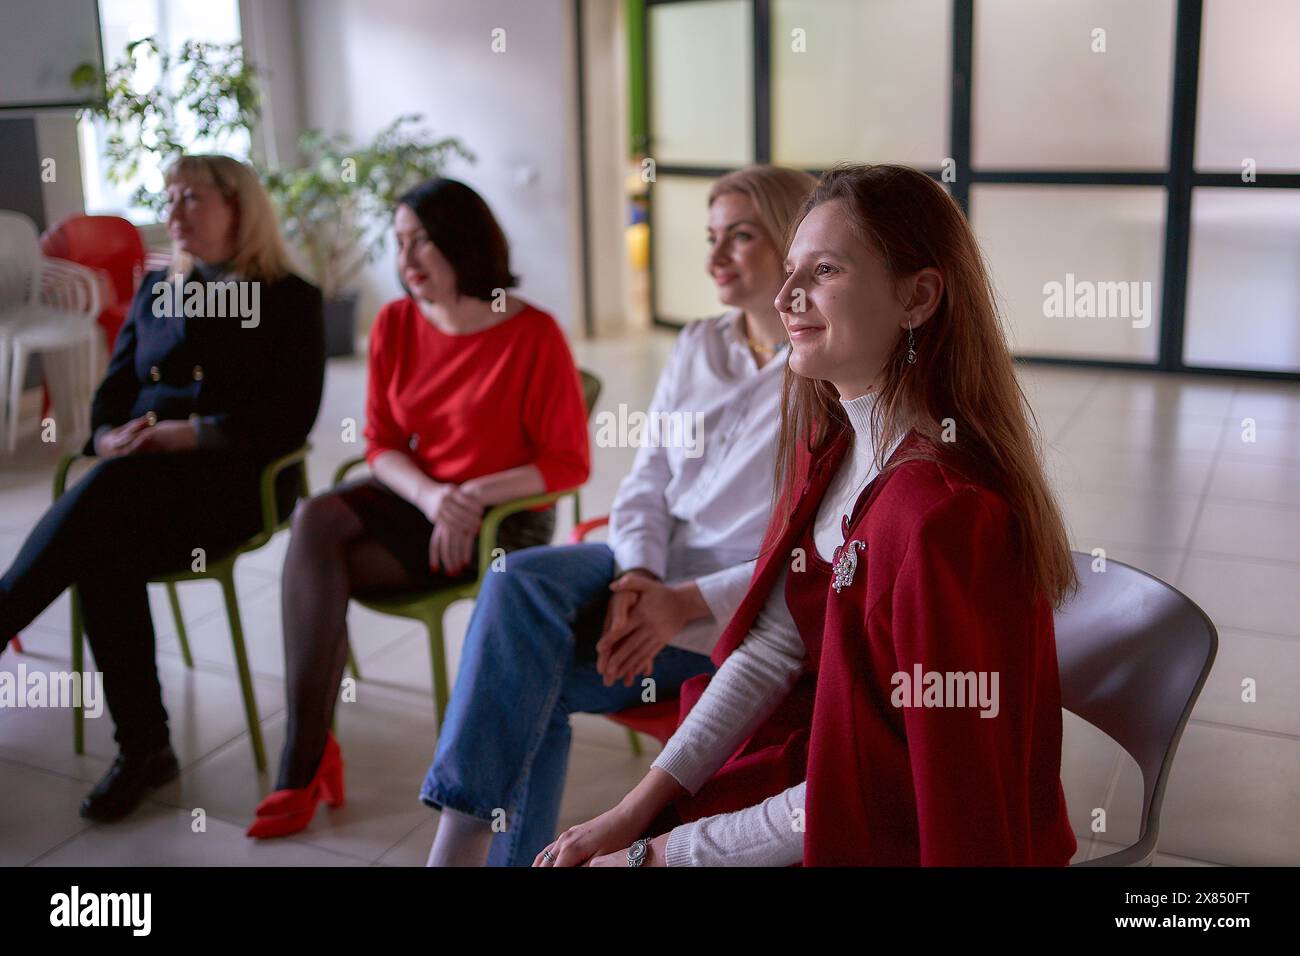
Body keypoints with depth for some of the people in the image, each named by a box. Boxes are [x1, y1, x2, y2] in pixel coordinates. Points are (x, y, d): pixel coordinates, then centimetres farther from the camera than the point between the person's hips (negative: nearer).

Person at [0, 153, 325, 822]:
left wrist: (186, 434, -16)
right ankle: (141, 747, -26)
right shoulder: (155, 290, 24)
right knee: (103, 551, -31)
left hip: (233, 479, -4)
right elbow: (112, 393, 17)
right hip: (135, 480, 4)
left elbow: (288, 420, -4)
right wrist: (109, 437, -7)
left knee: (110, 492, -36)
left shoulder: (291, 300, 8)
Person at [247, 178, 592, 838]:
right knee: (312, 520, -26)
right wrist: (431, 495, -17)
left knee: (314, 574, -22)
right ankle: (306, 755, -22)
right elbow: (382, 446, 4)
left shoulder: (533, 336, -14)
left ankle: (305, 759, -8)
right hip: (417, 498, 5)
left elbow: (570, 462, -12)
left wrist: (473, 496, -22)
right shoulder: (396, 324, 2)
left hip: (503, 518, -5)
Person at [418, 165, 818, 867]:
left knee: (525, 681, -23)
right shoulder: (697, 347, 13)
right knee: (519, 578, -23)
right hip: (654, 569, 6)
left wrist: (687, 604, -21)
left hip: (742, 609, -6)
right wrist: (638, 574, -12)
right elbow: (645, 486, 9)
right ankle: (460, 844, -19)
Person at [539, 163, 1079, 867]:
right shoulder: (829, 441, 1)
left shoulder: (943, 512, -27)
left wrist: (660, 853, -16)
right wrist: (636, 808, -8)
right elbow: (772, 648, -1)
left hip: (912, 836, -7)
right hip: (828, 755, 7)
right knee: (582, 853, 4)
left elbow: (879, 795, -22)